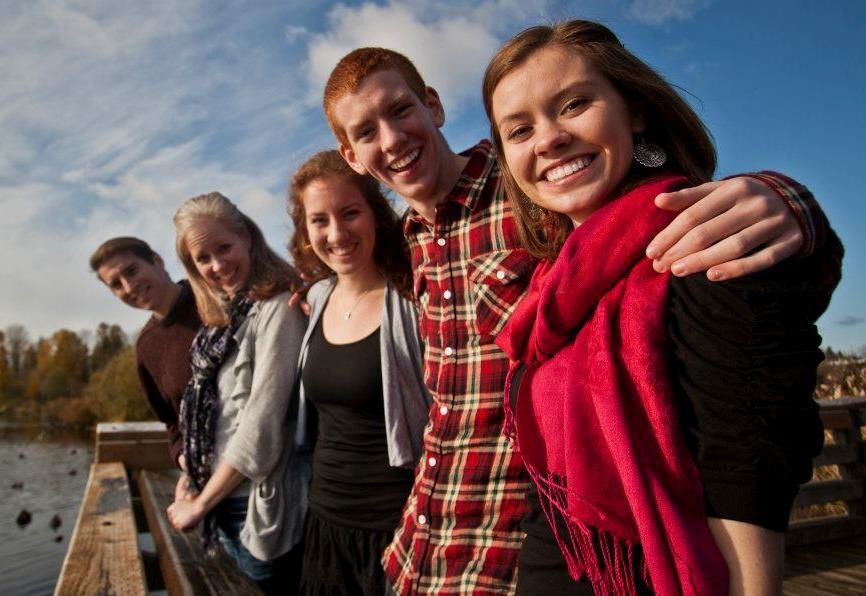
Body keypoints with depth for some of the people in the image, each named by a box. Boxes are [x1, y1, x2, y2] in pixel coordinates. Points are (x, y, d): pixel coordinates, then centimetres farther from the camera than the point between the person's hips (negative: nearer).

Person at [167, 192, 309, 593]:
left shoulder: (278, 307, -17)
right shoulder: (224, 319, 9)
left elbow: (263, 423, -20)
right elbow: (210, 414, 11)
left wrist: (201, 502, -9)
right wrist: (194, 486, 2)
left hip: (262, 504, -7)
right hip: (223, 502, 7)